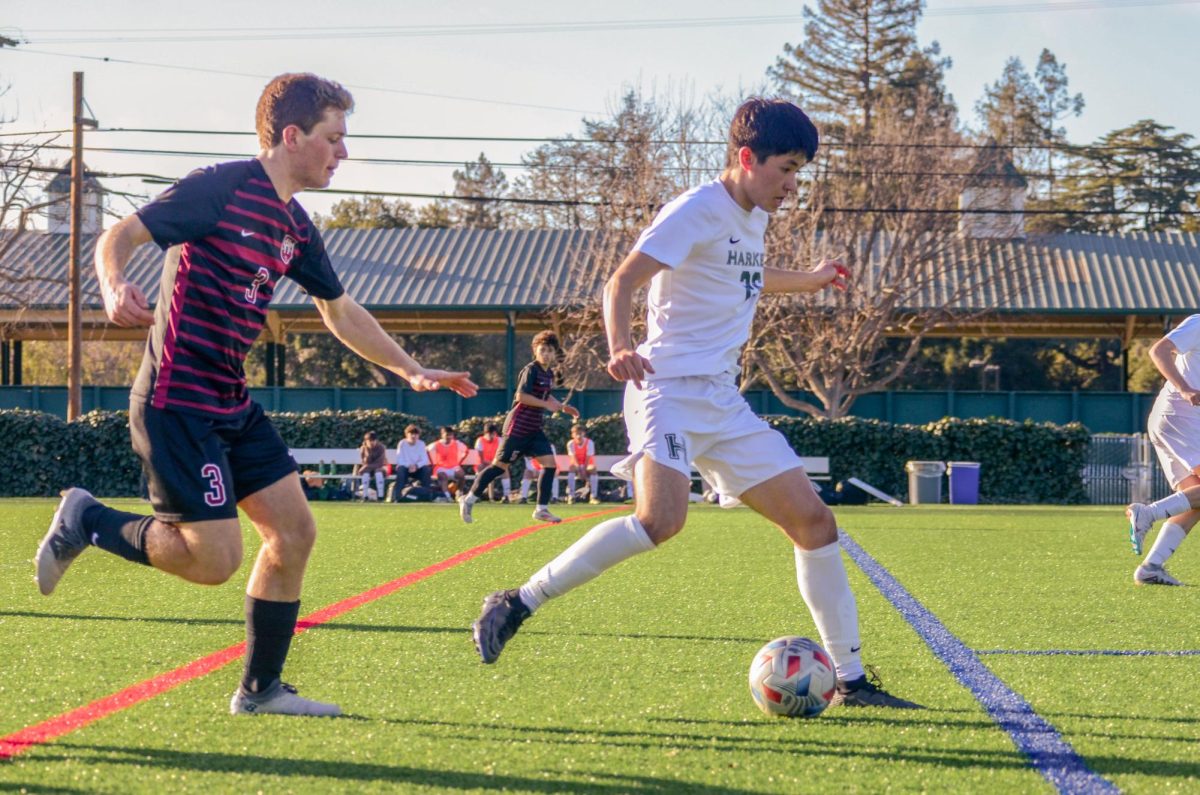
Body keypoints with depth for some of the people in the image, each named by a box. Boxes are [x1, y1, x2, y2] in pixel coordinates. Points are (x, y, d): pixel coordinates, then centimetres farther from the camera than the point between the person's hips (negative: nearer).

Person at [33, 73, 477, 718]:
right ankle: (86, 522, 9)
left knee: (293, 530, 5)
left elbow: (340, 312, 26)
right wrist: (115, 289, -37)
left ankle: (260, 689, 15)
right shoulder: (220, 189, -13)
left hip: (231, 404, 9)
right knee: (214, 560, -13)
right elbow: (119, 237, -15)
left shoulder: (294, 226, 12)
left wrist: (412, 371, 23)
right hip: (177, 400, -9)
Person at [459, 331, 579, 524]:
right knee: (501, 465, -2)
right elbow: (522, 396, -25)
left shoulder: (549, 374, 11)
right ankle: (469, 500, 10)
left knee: (549, 463, -4)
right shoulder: (531, 370, -15)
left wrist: (562, 406, 18)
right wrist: (547, 405, -23)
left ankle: (542, 509, 1)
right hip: (519, 426, -8)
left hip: (534, 428, 8)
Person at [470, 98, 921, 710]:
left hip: (724, 404, 9)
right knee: (661, 518, -31)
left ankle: (850, 681, 10)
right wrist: (619, 349, -36)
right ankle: (515, 606, -18)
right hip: (671, 389, -9)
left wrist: (807, 281, 52)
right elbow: (622, 282, -17)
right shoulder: (698, 210, -9)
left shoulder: (753, 218, 17)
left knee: (813, 521, 3)